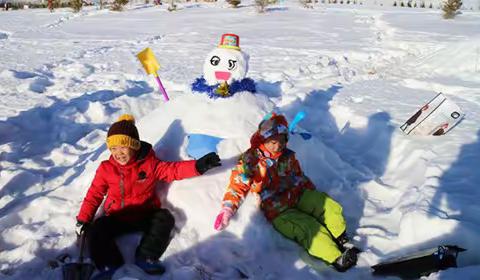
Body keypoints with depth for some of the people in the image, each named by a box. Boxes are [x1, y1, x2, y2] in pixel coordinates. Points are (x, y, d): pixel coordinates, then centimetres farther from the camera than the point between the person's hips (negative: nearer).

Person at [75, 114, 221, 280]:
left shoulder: (149, 163, -6)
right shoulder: (106, 168, -3)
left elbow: (172, 170, -11)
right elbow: (94, 194, 5)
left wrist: (198, 166, -27)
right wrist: (83, 220, -1)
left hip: (145, 216, 0)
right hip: (116, 218, 1)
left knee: (165, 218, -25)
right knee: (95, 230, -23)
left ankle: (146, 257, -26)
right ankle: (108, 265, -24)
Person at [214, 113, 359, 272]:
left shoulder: (287, 156, 4)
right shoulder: (250, 160, -15)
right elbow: (238, 185, -19)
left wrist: (315, 195, 20)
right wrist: (227, 210, -32)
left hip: (299, 196, 6)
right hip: (279, 212, -6)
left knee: (330, 207, -7)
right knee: (311, 229, -22)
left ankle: (343, 241, 8)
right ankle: (336, 259, -16)